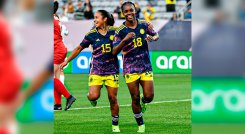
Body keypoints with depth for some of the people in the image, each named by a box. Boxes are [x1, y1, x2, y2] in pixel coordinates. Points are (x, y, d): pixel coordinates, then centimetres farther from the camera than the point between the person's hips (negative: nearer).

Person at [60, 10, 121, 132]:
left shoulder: (114, 31, -3)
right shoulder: (92, 34, -2)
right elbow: (79, 48, 10)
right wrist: (67, 61, 13)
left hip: (112, 70, 0)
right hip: (96, 70, 0)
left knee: (113, 98, 1)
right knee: (93, 96, -17)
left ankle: (115, 125, 15)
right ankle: (92, 98, 21)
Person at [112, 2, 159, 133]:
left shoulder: (144, 25, 0)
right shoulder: (120, 31, -8)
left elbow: (156, 35, 17)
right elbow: (114, 51, -13)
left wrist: (152, 38, -8)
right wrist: (125, 39, -29)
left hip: (146, 67, 2)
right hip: (130, 69, -2)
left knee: (149, 96, -6)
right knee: (135, 98, 0)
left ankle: (143, 102, 31)